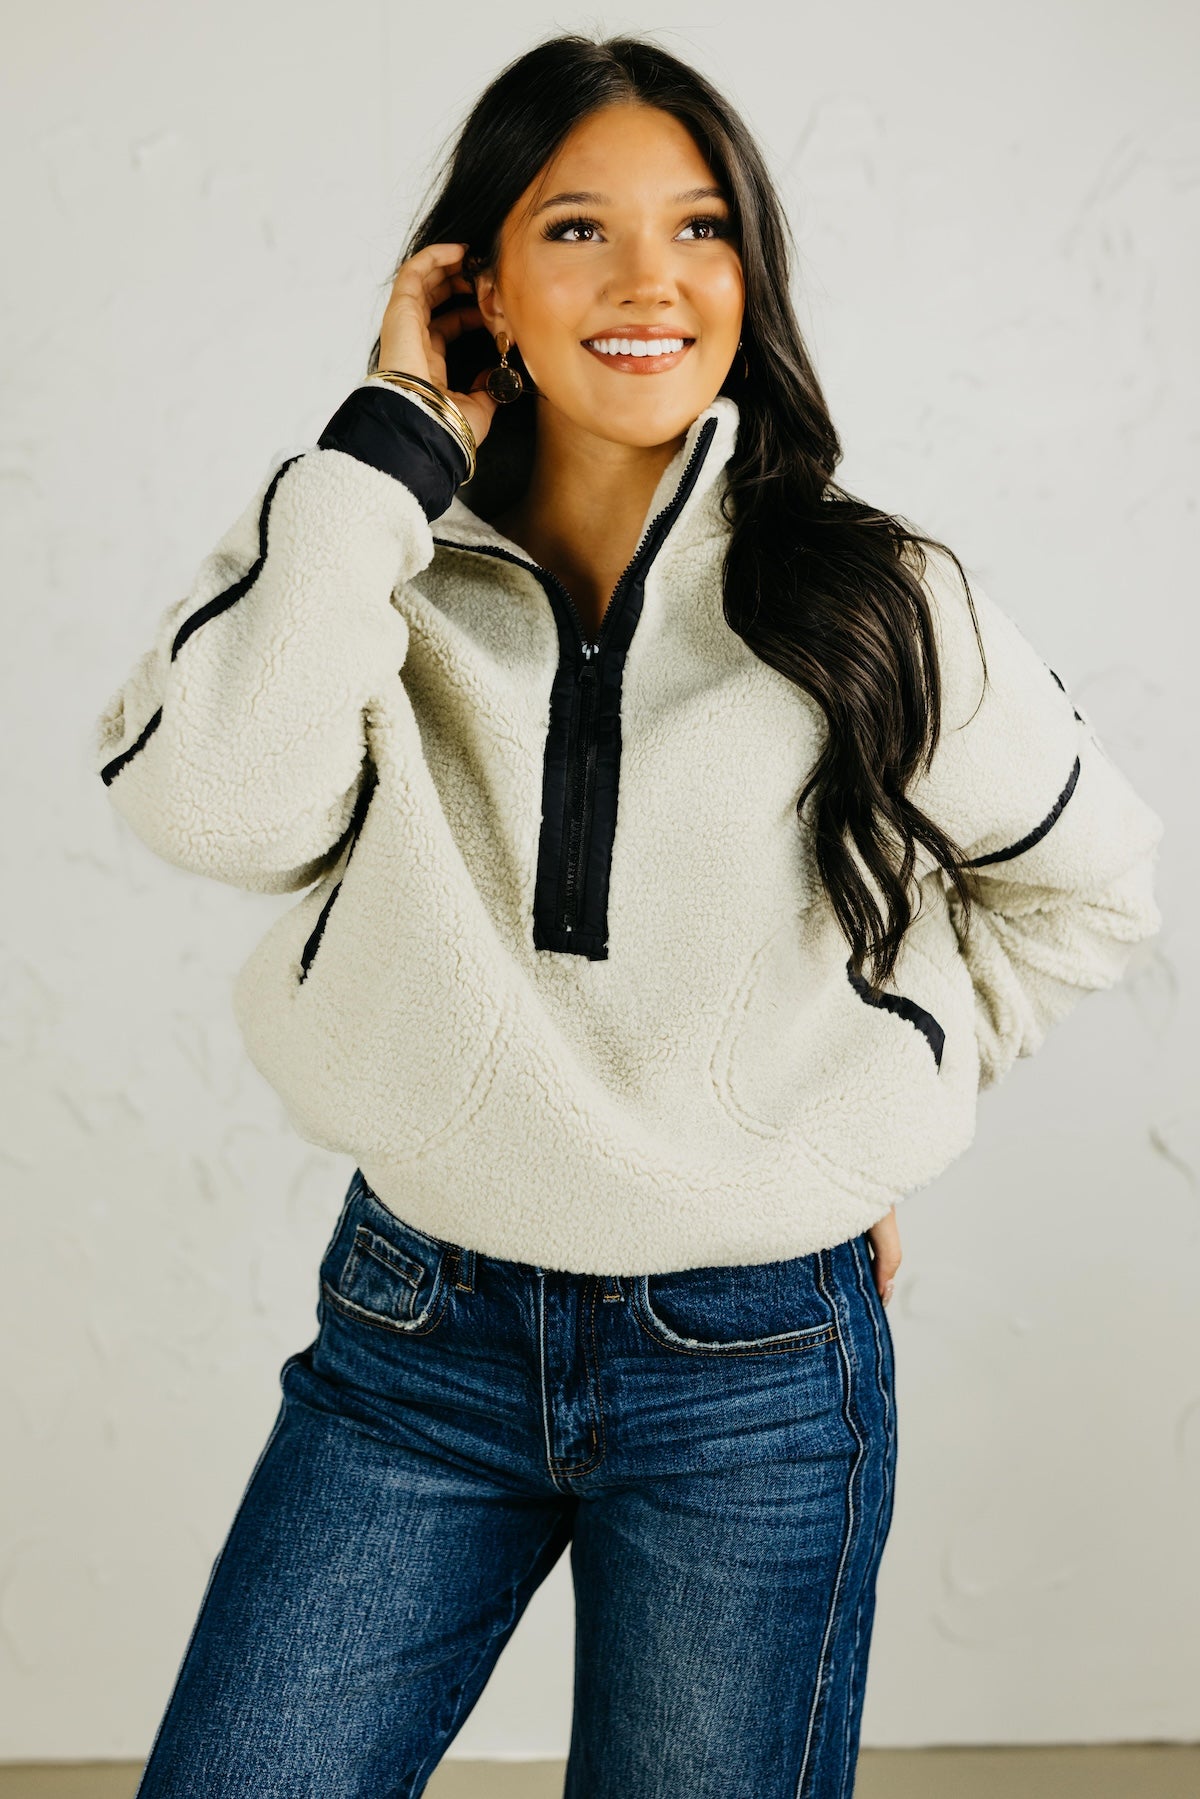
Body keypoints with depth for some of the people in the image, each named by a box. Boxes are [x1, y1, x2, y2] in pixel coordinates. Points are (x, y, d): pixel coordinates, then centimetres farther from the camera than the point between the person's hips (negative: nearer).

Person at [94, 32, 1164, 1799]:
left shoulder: (875, 602, -4)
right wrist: (389, 439, -15)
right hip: (415, 1336, 1)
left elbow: (1093, 876, 11)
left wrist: (884, 1093, 5)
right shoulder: (389, 574, -3)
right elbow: (209, 795, -24)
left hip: (756, 1370, 0)